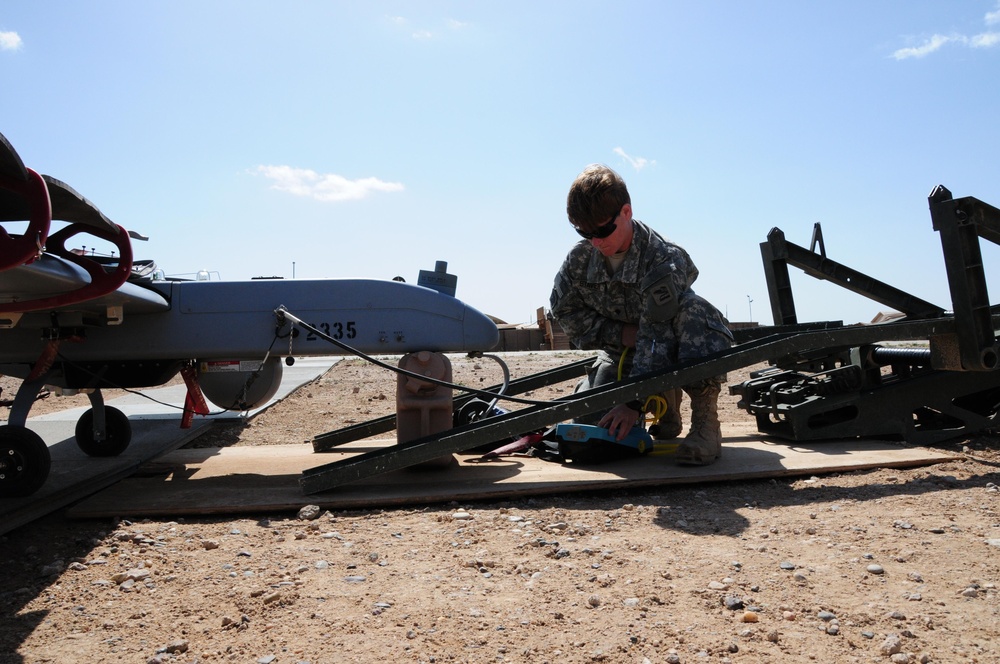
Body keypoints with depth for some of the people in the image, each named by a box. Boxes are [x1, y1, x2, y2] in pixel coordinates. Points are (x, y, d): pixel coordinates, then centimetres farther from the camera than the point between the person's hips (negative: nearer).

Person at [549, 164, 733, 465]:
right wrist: (619, 333, -17)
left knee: (693, 311, -37)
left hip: (672, 351, -5)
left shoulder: (664, 259, -29)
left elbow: (655, 336, -34)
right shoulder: (580, 257, -13)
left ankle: (705, 422, -27)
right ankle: (667, 409, 16)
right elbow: (564, 309, -3)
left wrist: (634, 402, -37)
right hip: (623, 351, 5)